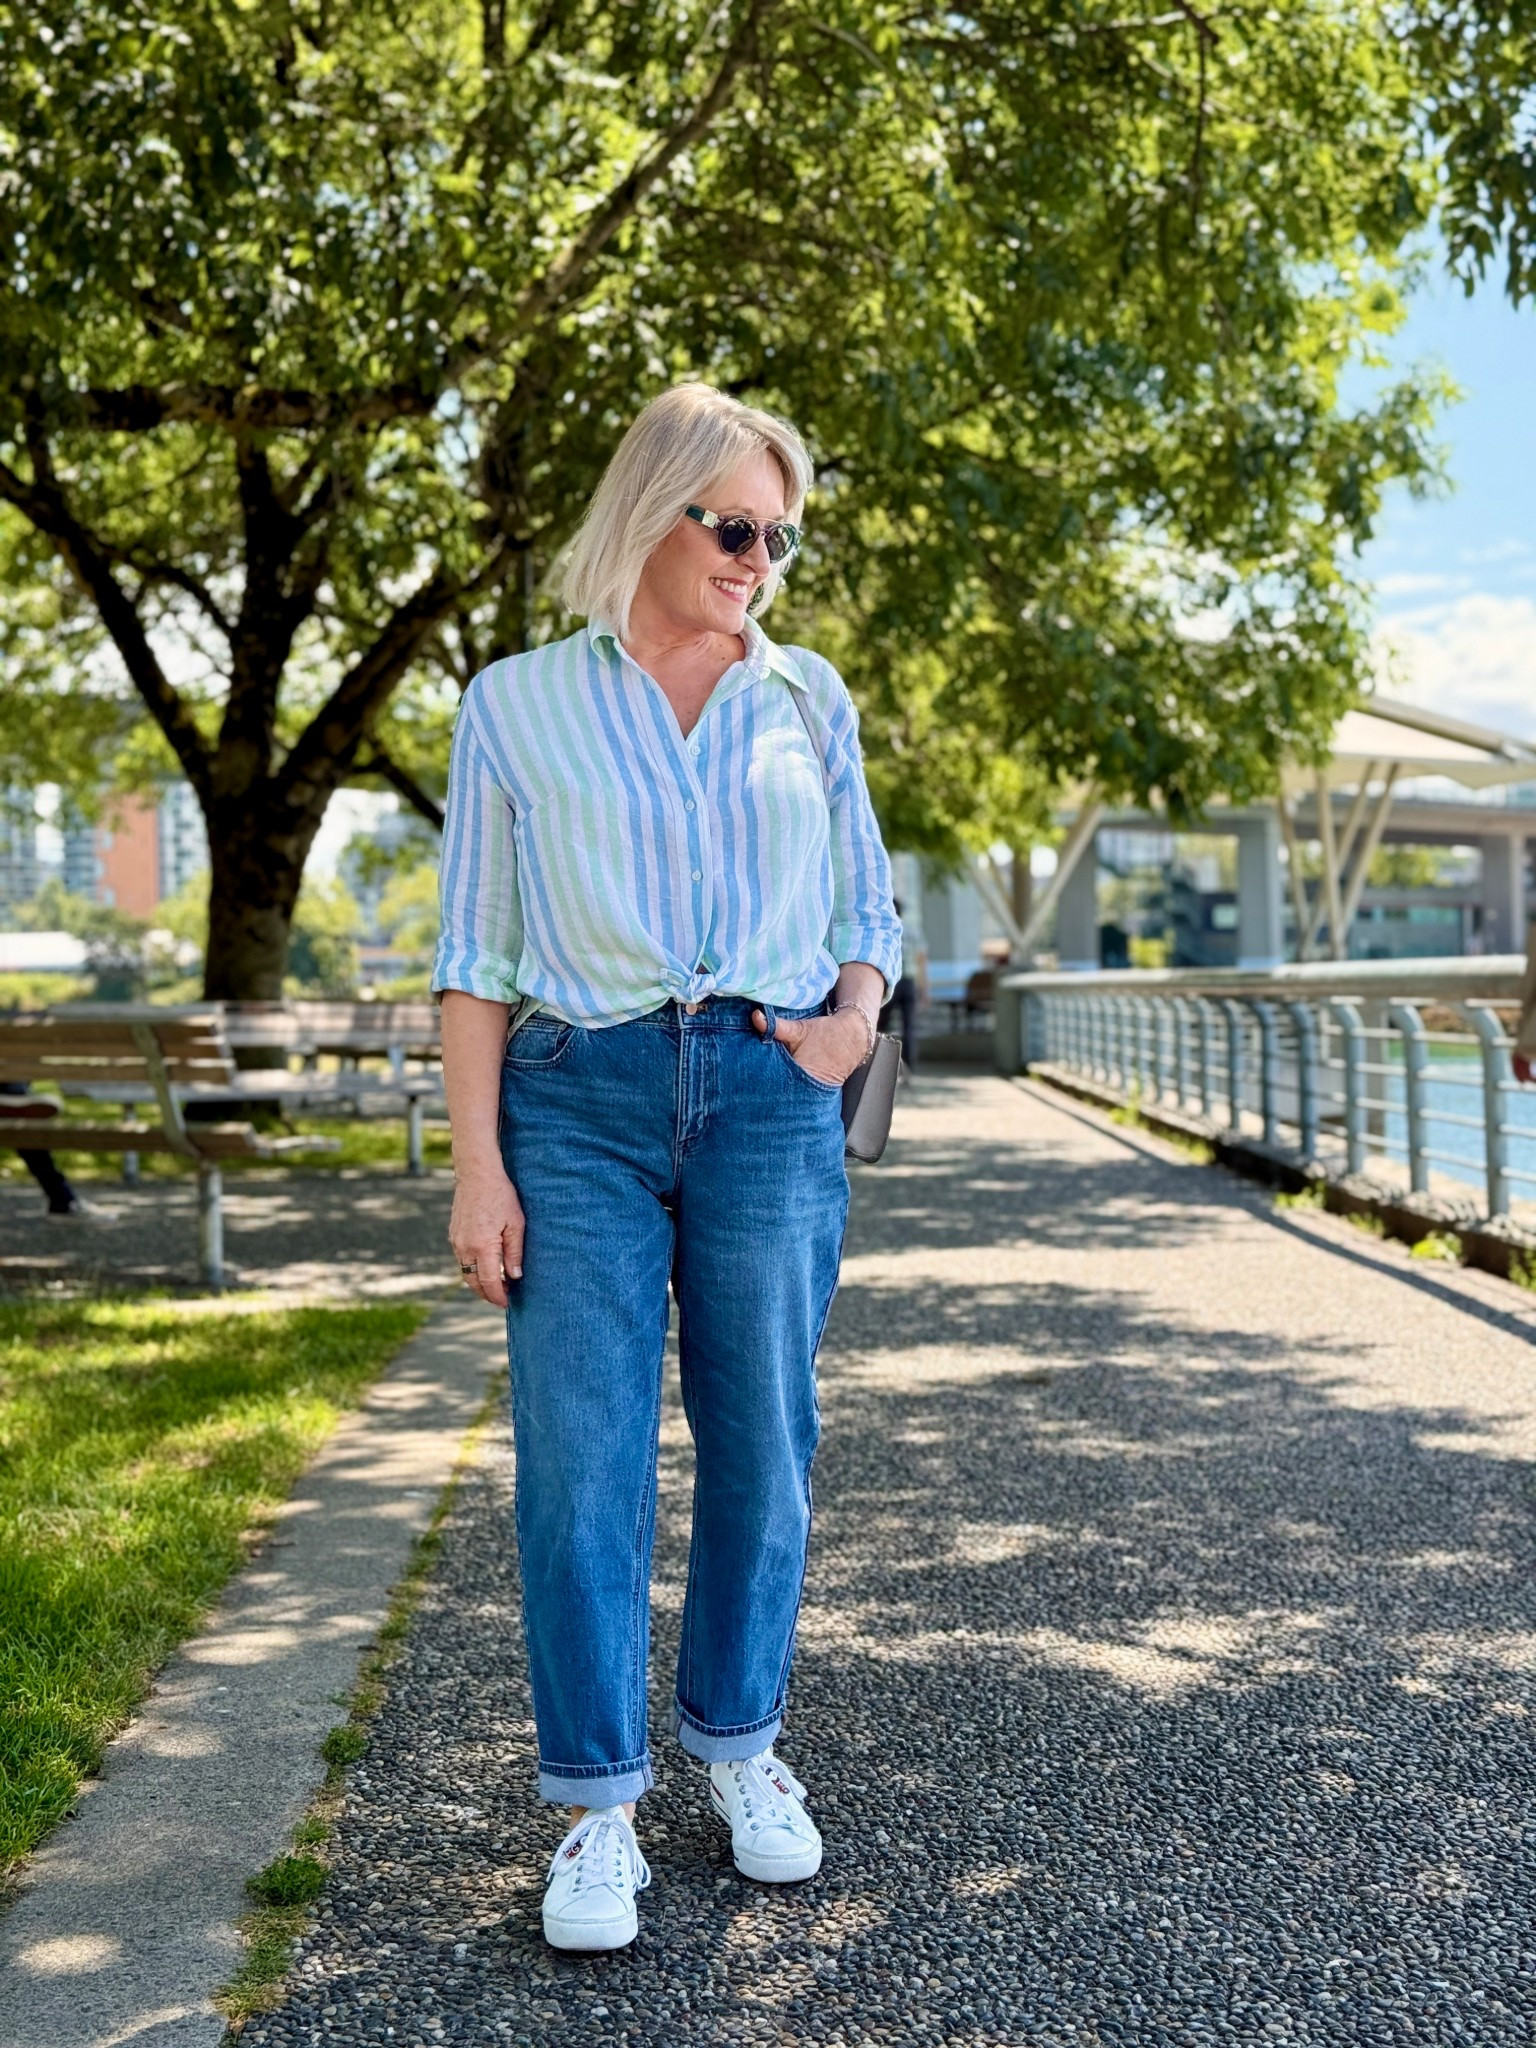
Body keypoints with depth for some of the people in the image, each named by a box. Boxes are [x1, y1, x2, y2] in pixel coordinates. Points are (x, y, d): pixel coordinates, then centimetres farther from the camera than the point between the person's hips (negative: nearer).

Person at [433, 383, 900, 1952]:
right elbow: (473, 953, 3)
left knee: (761, 1440, 7)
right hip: (581, 1101, -2)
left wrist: (858, 1014, -3)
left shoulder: (807, 699, 12)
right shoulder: (518, 705, 5)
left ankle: (738, 1741, 26)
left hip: (772, 1100, 2)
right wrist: (477, 1162, -5)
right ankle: (597, 1801, 8)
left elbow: (868, 909, 19)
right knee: (580, 1454, -4)